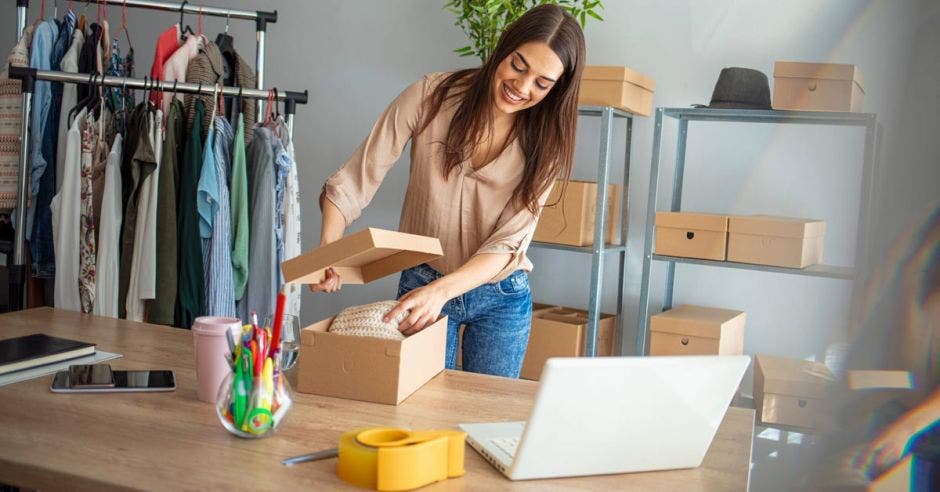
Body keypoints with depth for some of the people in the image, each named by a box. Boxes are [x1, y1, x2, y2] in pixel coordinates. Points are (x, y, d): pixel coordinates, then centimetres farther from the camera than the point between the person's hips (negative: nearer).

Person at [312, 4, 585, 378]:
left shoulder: (545, 141, -11)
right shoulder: (432, 96, -14)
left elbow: (509, 242, -19)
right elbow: (354, 181, -13)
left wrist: (441, 290, -34)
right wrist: (328, 253, -29)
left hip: (501, 296, 1)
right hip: (422, 285, -1)